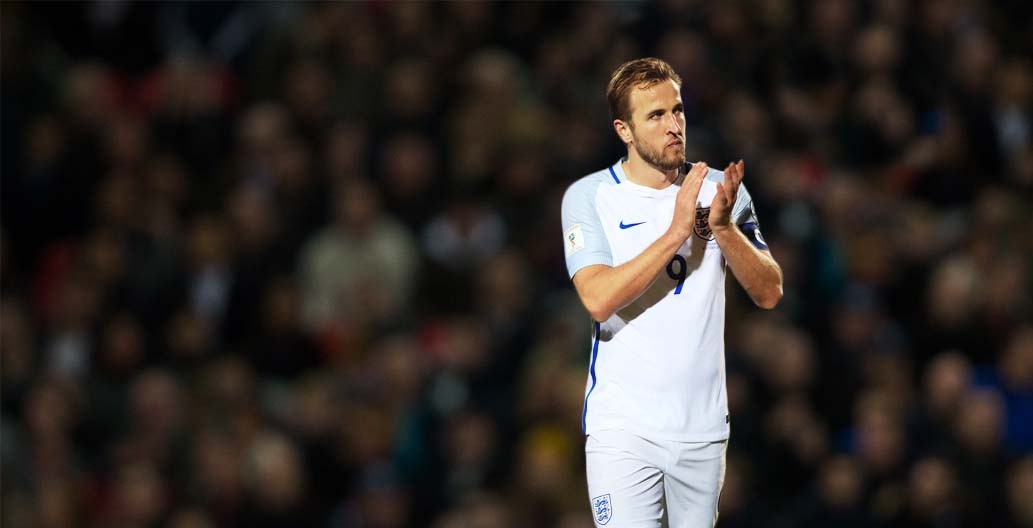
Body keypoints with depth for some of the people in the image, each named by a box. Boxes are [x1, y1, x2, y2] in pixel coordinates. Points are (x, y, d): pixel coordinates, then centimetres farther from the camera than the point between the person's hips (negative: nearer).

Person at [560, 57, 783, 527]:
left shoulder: (719, 190, 6)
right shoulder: (589, 196, -3)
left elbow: (769, 293, 1)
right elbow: (598, 299, -18)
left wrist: (723, 227, -15)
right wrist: (677, 231, -22)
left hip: (704, 426, 3)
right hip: (624, 428, -3)